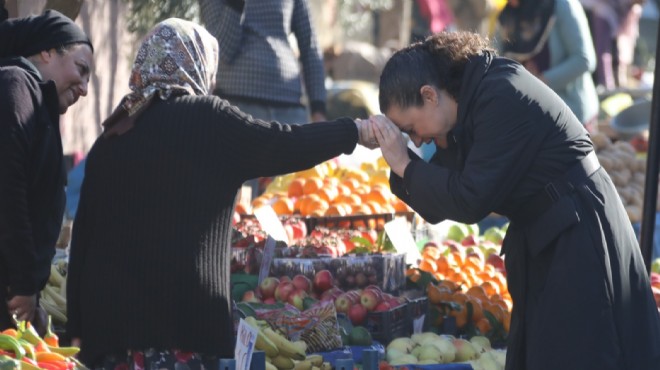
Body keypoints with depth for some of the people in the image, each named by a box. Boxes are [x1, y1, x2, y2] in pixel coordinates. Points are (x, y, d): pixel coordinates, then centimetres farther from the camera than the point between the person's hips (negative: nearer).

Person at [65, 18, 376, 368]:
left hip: (106, 312, 5)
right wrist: (356, 130, 19)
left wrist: (78, 324, 17)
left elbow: (83, 232, 13)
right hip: (182, 314, -5)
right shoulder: (207, 120, -2)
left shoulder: (112, 136, 13)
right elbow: (287, 146, 3)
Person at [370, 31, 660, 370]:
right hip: (543, 244, 10)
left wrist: (404, 166, -14)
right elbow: (438, 207, 8)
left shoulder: (502, 98, -21)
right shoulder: (471, 100, 6)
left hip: (579, 243, -10)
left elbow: (469, 201, -23)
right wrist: (403, 166, -7)